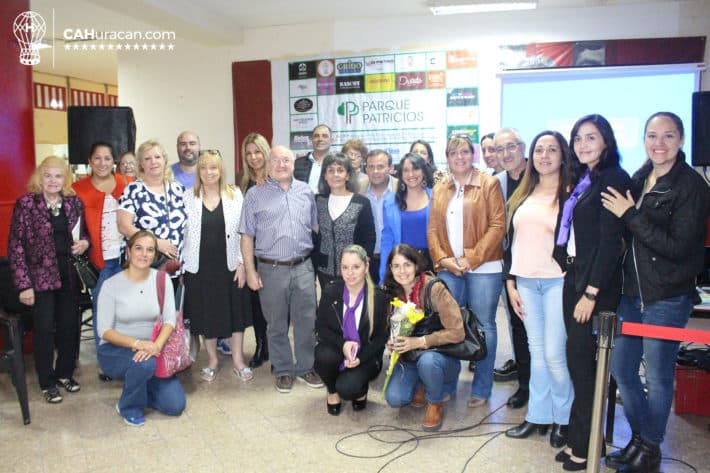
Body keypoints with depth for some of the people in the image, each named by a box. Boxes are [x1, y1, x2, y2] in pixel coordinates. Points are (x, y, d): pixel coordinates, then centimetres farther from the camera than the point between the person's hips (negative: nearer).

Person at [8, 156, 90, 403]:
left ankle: (65, 373, 29)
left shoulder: (75, 202, 5)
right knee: (44, 329, 2)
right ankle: (47, 383, 17)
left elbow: (84, 234, 19)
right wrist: (24, 284, -12)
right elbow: (15, 246, -7)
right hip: (40, 275, -3)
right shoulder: (25, 203, -6)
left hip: (69, 274, 4)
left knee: (69, 326, 9)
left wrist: (84, 243, -6)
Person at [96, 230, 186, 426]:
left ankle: (137, 390, 20)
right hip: (114, 350, -2)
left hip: (151, 350, 3)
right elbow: (105, 331, -13)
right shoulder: (111, 285, -10)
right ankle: (128, 407, -5)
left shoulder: (161, 278, -3)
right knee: (145, 363, -37)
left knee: (176, 405, -10)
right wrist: (137, 343, -29)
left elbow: (170, 320, -9)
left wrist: (156, 345, -29)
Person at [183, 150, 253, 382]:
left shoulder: (235, 195, 0)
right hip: (199, 267, 0)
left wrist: (242, 263, -6)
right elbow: (182, 234, 2)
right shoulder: (188, 198, 1)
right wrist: (182, 267, -1)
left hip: (229, 265, 0)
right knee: (205, 313, 10)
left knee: (235, 311, 7)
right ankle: (212, 359, 28)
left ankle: (238, 360, 22)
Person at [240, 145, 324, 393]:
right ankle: (283, 370, 26)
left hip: (303, 267, 2)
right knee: (277, 324, 10)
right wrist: (250, 271, -5)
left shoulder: (305, 191, 8)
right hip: (271, 269, -2)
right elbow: (247, 236, 0)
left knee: (306, 321, 8)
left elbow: (316, 226, 13)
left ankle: (306, 367, 25)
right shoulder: (255, 194, 0)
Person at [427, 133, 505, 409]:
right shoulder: (439, 190, 15)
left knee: (484, 327, 3)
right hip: (448, 268, 4)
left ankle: (481, 389, 14)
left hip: (483, 267, -3)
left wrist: (472, 258, -12)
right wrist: (443, 259, -6)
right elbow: (432, 229, 11)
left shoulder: (489, 184, 1)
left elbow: (497, 225, -6)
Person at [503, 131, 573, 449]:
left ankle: (563, 418, 19)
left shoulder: (572, 195, -3)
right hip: (526, 282, 5)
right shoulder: (522, 197, 13)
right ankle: (538, 415, 22)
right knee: (536, 351, 11)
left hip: (558, 281, -5)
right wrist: (510, 283, 9)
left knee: (554, 353, -1)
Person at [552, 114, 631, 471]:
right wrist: (569, 269, 8)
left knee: (582, 360, -2)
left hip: (596, 285, -8)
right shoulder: (582, 180, 15)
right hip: (574, 279, 8)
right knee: (578, 359, 12)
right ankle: (578, 438, 24)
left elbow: (610, 241, -18)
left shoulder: (614, 179, -12)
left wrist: (591, 293, -19)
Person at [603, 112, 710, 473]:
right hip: (631, 291, 6)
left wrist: (630, 215, -19)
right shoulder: (637, 180, 7)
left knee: (657, 377, 8)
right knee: (621, 369, 13)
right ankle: (639, 439, 33)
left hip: (667, 298, -6)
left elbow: (677, 246, -19)